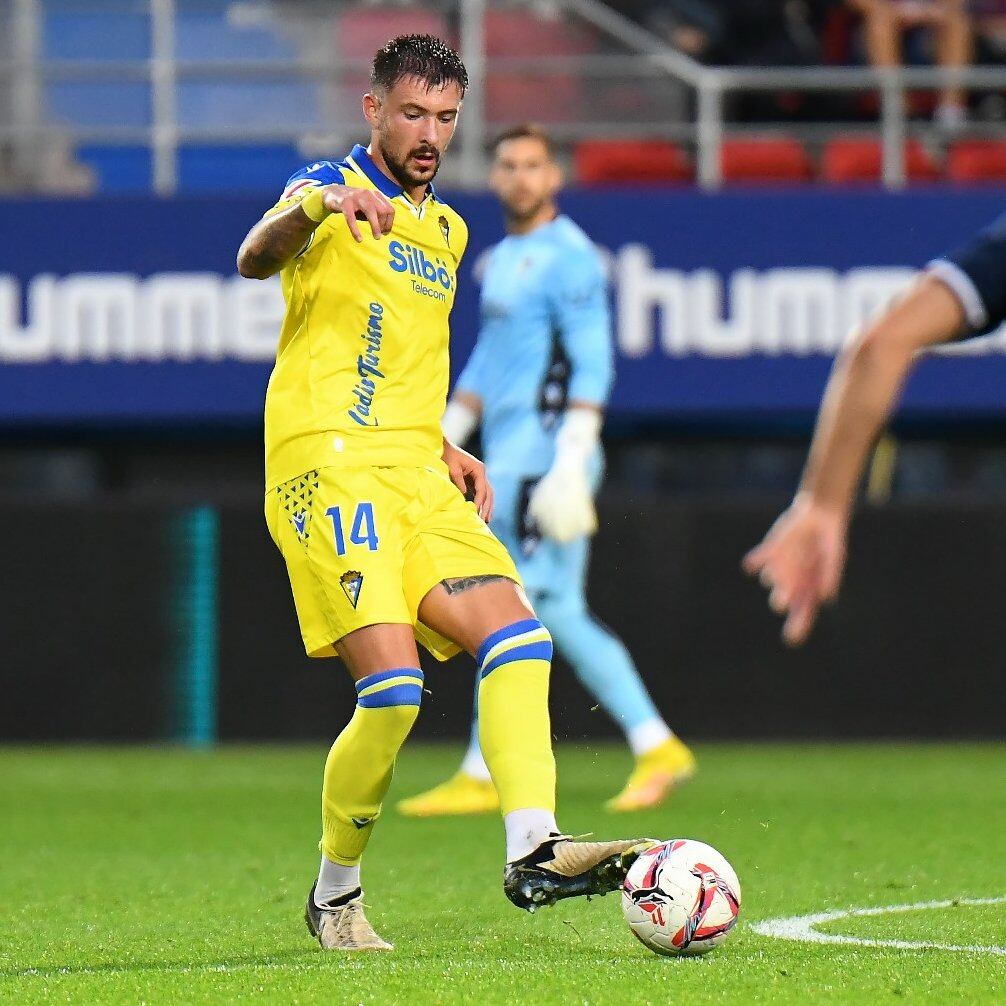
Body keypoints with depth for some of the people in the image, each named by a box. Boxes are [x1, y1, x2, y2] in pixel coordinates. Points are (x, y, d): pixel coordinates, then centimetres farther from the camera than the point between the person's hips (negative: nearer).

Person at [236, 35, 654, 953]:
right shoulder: (329, 191, -2)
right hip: (327, 464, -8)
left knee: (517, 635, -11)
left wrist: (444, 449, 18)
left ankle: (533, 849, -20)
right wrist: (317, 206, -46)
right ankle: (336, 895, 1)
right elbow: (255, 261, -25)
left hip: (414, 477, 8)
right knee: (393, 687, -16)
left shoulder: (446, 230, 22)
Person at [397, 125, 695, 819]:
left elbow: (592, 367, -15)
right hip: (507, 462, 9)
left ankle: (484, 775, -8)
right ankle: (655, 747, 11)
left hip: (547, 454, -9)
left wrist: (570, 463, -23)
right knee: (560, 613, 8)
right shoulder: (502, 260, 20)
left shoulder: (569, 257, -8)